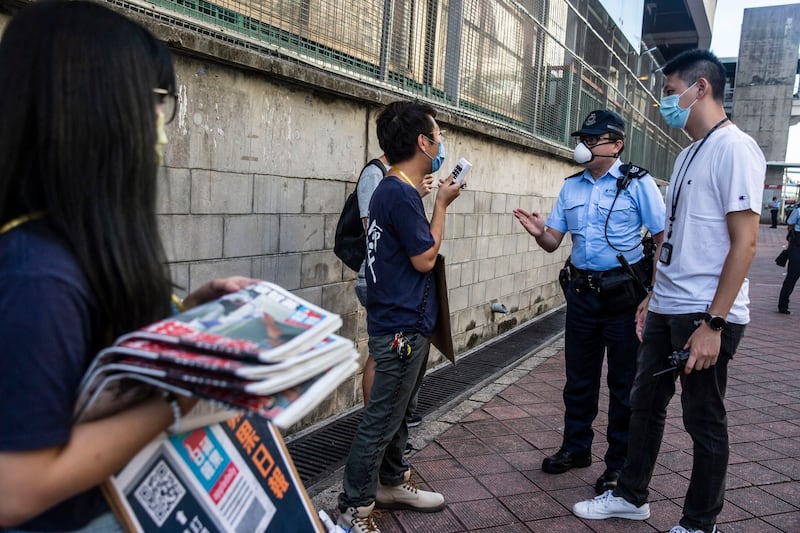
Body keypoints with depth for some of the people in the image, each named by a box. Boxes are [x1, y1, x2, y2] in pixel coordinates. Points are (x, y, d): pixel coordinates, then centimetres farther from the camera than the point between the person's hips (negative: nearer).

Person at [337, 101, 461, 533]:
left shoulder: (393, 189, 11)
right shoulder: (401, 195, -19)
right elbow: (425, 258, -16)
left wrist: (432, 197, 10)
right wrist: (442, 203, -9)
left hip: (404, 323, 10)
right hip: (401, 328, -10)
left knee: (397, 410, 21)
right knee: (381, 420, -1)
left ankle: (392, 483, 37)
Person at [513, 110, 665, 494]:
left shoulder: (637, 183, -7)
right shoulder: (571, 187, 9)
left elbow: (663, 239, -10)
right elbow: (554, 242, 9)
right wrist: (538, 232, -14)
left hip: (623, 293, -5)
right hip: (582, 291, 5)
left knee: (624, 382, 6)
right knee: (579, 376, 14)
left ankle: (619, 463, 20)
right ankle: (575, 447, 31)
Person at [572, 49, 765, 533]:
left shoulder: (734, 148, -12)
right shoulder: (690, 153, 14)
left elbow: (745, 242, -18)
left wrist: (713, 323, -21)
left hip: (705, 315, -8)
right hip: (667, 309, 9)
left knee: (704, 421, 6)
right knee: (645, 403, 16)